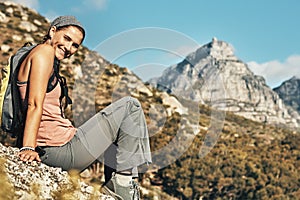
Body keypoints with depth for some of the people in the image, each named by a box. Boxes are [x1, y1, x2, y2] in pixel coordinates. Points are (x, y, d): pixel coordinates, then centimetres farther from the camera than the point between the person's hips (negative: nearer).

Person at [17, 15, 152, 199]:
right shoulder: (44, 51, -9)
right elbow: (35, 104, -20)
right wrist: (28, 148, -26)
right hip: (62, 151, -10)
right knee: (130, 106, -4)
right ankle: (123, 180, -2)